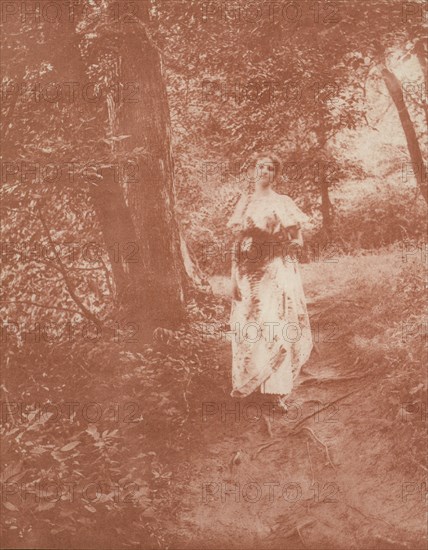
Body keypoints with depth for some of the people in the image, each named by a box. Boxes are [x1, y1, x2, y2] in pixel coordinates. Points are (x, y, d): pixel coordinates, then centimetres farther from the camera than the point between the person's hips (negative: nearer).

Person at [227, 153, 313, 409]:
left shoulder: (284, 203, 4)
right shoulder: (244, 202, 12)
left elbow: (298, 241, 7)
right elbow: (236, 241, 12)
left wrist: (273, 242, -10)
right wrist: (235, 277, 5)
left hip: (277, 272, -3)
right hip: (249, 273, 3)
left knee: (278, 326, -8)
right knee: (247, 327, 2)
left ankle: (280, 390, -4)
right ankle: (245, 383, 16)